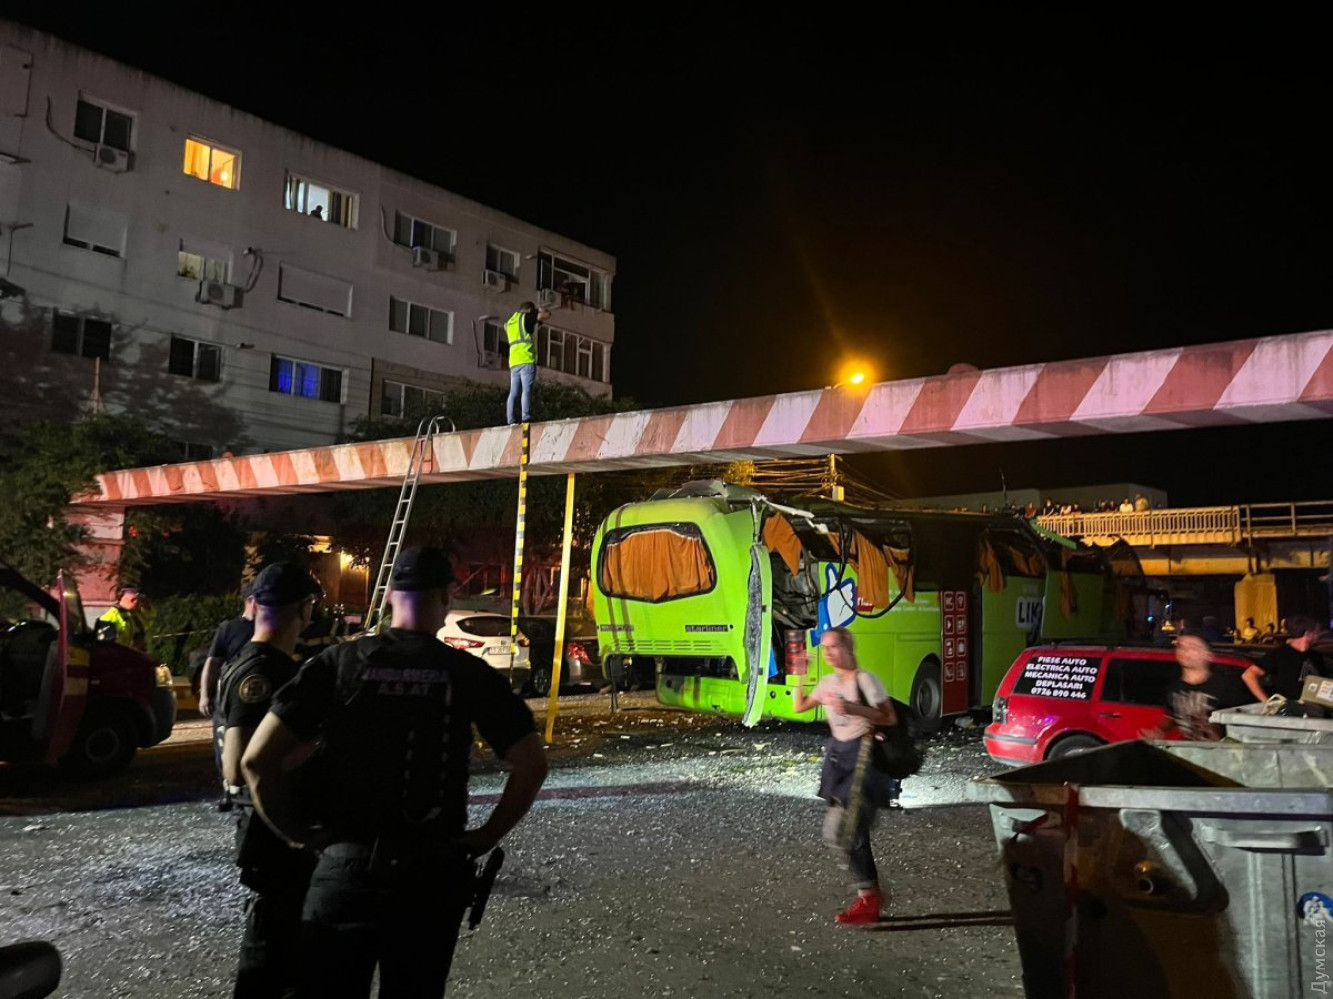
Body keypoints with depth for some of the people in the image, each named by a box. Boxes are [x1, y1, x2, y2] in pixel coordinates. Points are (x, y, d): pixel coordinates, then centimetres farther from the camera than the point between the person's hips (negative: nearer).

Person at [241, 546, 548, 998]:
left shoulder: (338, 663, -4)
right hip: (432, 872, 0)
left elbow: (257, 759, -8)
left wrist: (298, 834, 3)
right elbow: (532, 764, -5)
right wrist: (486, 837, 5)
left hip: (345, 867, 0)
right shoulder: (470, 674, -4)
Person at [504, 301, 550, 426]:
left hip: (513, 362, 7)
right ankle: (526, 418, -23)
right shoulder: (526, 317, 4)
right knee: (527, 390, -13)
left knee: (514, 393, 3)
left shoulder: (509, 322, 24)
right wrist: (539, 310, 22)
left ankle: (510, 421, -5)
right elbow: (546, 315, 0)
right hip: (526, 360, -7)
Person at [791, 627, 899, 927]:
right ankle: (871, 893, 23)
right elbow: (799, 707, 18)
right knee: (843, 829, 9)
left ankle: (868, 899, 4)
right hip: (837, 753, 8)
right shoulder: (828, 682, 8)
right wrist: (800, 676, 9)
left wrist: (854, 709, -25)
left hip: (861, 755, -8)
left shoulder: (865, 680, -12)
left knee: (851, 830, -10)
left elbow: (890, 718, -15)